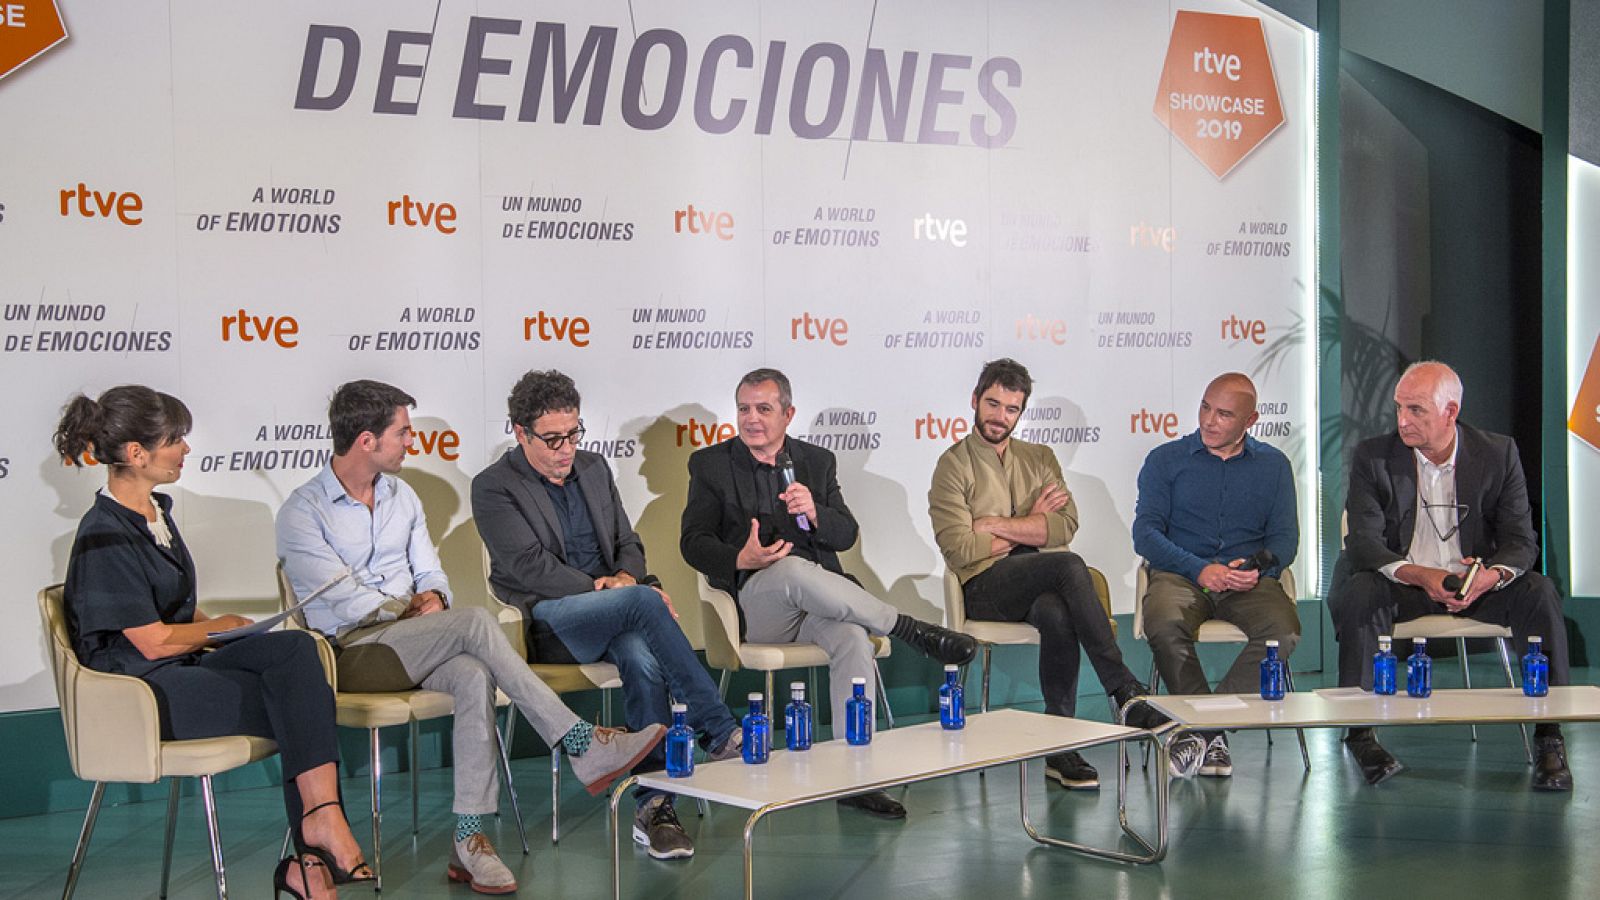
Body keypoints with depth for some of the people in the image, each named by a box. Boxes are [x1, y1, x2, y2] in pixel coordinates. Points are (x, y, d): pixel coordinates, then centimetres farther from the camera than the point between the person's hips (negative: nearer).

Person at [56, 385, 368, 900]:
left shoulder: (156, 511, 15)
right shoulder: (104, 536, -15)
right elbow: (154, 642, -17)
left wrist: (218, 627, 2)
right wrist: (222, 628, 1)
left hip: (185, 664, 8)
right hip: (140, 688, -8)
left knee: (294, 648, -20)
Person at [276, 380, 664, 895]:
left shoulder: (401, 496, 17)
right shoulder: (302, 513, -6)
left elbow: (431, 574, 17)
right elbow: (343, 600, -14)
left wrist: (432, 597, -6)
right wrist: (415, 610, -4)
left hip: (410, 641, 6)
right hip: (352, 654, -6)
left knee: (474, 676, -30)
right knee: (474, 622, -29)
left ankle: (469, 839, -31)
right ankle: (582, 747, -27)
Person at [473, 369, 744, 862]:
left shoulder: (594, 468, 17)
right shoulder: (494, 487, -1)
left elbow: (629, 543, 21)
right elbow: (531, 567, -11)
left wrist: (626, 576, -3)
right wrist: (607, 590, -18)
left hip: (609, 614, 5)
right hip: (545, 624, -4)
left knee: (642, 658, -32)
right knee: (644, 602, -33)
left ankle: (653, 806, -33)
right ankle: (719, 729, -29)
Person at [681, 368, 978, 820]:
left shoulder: (817, 462, 17)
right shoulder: (710, 464, 10)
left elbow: (846, 534, 9)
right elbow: (693, 541, 3)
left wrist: (814, 512, -14)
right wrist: (741, 559, -19)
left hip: (819, 600, 2)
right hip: (755, 604, -2)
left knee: (853, 638, -33)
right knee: (793, 569, -38)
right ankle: (911, 629, -25)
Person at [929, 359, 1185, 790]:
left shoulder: (1039, 458, 20)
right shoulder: (954, 465, 6)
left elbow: (1066, 525, 3)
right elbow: (961, 550, -7)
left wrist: (995, 524, -5)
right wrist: (1032, 523, 2)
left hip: (1042, 586, 4)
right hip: (985, 587, -3)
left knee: (1057, 614, -36)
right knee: (1068, 564, -34)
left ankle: (1060, 747, -31)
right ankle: (1126, 693, -33)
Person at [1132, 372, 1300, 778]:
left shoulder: (1273, 464, 15)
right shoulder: (1165, 460, 9)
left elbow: (1285, 536, 9)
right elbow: (1146, 533, 0)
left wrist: (1260, 567, -14)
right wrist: (1200, 569, -15)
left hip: (1249, 579, 1)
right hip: (1180, 574, -1)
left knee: (1284, 629, -31)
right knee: (1164, 625, -35)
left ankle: (1202, 724, -22)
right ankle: (1211, 732, -18)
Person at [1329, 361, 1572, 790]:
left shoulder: (1499, 454, -2)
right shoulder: (1372, 457, -6)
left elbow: (1521, 542, -5)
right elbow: (1363, 543, -13)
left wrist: (1491, 577, -29)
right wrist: (1422, 576, -32)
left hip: (1477, 583, 1)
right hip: (1403, 584, -1)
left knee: (1540, 592, -26)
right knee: (1358, 593, -32)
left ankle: (1550, 737, -21)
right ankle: (1360, 731, -25)